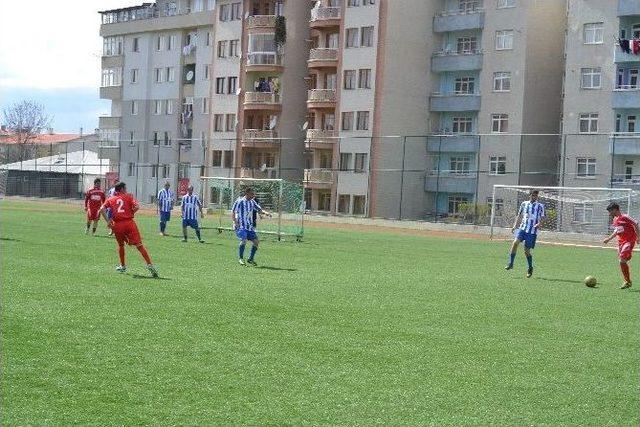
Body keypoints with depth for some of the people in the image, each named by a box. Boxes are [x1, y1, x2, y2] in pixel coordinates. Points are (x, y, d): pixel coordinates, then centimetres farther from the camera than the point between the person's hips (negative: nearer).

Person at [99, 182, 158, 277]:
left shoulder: (110, 199, 16)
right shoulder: (128, 196, 11)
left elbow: (102, 209, 0)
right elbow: (137, 206, -6)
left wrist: (108, 221, 3)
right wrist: (130, 214, 9)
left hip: (117, 225, 2)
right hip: (129, 223, -2)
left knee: (121, 245, 25)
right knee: (139, 245, -4)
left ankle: (122, 266, 31)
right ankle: (150, 265, -14)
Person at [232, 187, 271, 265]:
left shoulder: (252, 202, 10)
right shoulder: (239, 201, -7)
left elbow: (259, 209, 10)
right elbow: (233, 212, -6)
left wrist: (265, 212, -11)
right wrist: (235, 222, -17)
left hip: (250, 226, 7)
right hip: (241, 226, -7)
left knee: (256, 241, -1)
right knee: (243, 240, -25)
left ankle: (251, 259, 14)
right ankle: (240, 258, -7)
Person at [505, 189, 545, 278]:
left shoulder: (540, 206, 3)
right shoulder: (524, 204, 10)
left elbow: (542, 217, 3)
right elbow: (519, 215, 19)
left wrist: (539, 223, -17)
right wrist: (515, 225, 10)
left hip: (532, 231, -2)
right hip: (523, 228, 2)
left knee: (527, 251, -1)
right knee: (515, 242, -21)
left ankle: (530, 268, 22)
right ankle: (510, 264, -13)